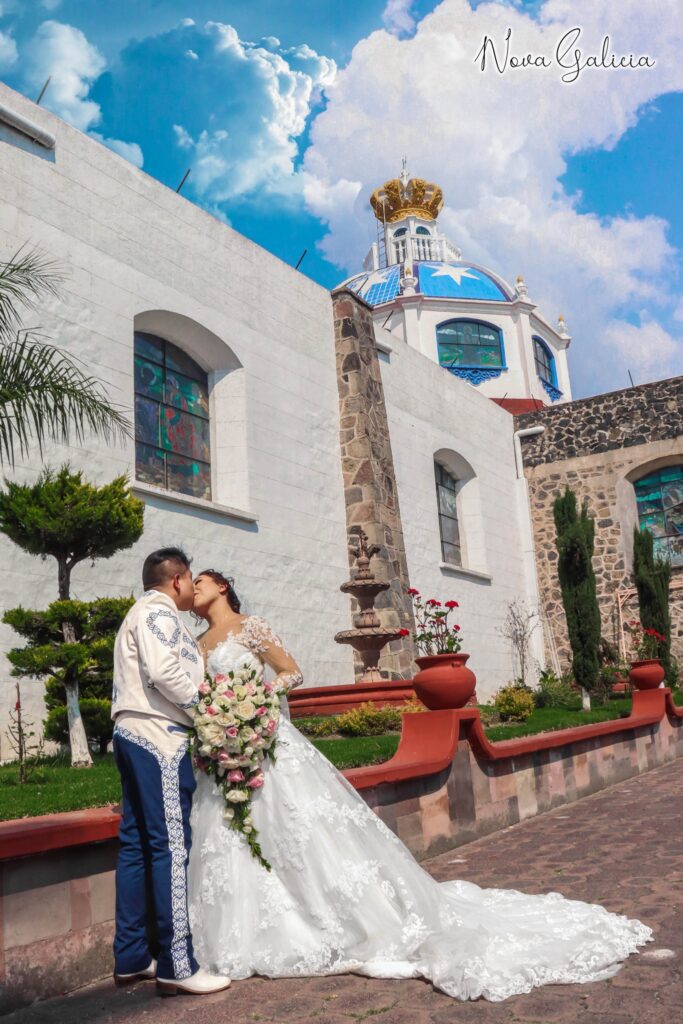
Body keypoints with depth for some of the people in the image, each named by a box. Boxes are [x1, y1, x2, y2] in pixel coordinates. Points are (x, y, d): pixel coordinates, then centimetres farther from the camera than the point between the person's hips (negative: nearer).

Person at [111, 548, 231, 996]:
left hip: (133, 736, 11)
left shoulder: (143, 614, 25)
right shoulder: (157, 611, -7)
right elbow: (163, 673, -21)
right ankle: (177, 965, -5)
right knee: (171, 845, -9)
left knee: (136, 843, 12)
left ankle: (131, 958, 19)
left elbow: (153, 677, 17)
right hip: (157, 738, -11)